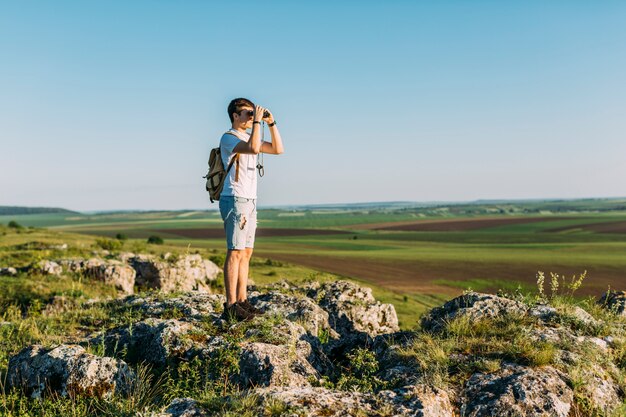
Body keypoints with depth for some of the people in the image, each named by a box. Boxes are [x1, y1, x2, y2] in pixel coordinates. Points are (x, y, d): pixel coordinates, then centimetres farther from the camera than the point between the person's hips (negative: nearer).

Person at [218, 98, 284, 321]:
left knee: (246, 253, 9)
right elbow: (254, 148, -28)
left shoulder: (249, 137, 18)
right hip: (235, 200, -9)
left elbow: (278, 149, 14)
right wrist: (257, 121, -18)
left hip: (249, 202, 9)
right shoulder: (228, 138, -9)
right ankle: (231, 305, -8)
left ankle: (242, 300, 14)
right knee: (235, 253, -10)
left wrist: (271, 123, 6)